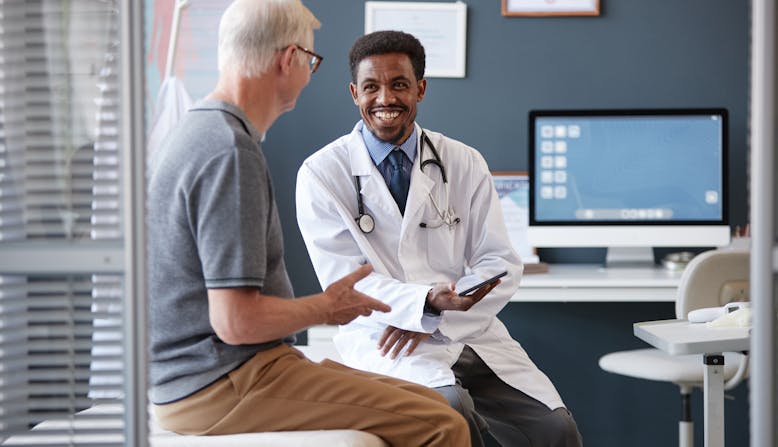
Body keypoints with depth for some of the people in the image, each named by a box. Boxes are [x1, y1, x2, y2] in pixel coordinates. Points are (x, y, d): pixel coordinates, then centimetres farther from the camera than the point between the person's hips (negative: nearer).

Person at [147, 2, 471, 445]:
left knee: (432, 404, 10)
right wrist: (326, 307, -6)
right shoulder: (232, 154, -19)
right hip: (224, 385, -10)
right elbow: (237, 321, -23)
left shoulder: (197, 133, 15)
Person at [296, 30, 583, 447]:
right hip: (383, 335, -3)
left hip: (468, 333, 3)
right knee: (451, 410, -33)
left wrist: (435, 322, -11)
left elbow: (502, 264, 5)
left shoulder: (465, 163, 8)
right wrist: (427, 303, -25)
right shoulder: (321, 173, -1)